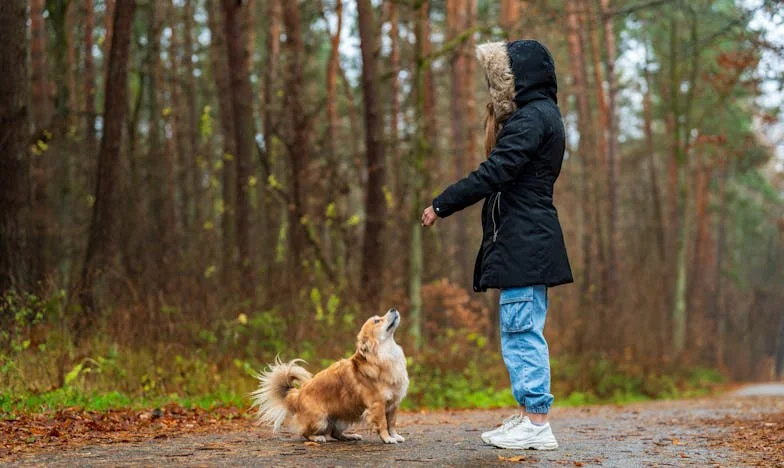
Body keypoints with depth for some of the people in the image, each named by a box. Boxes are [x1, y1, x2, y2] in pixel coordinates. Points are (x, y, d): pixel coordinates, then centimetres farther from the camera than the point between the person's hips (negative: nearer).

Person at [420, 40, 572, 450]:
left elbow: (493, 173, -21)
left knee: (521, 332, -8)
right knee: (523, 332, 14)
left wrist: (441, 205, -15)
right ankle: (528, 417, 21)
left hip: (524, 242, -11)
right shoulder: (540, 114, 18)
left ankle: (536, 424, -5)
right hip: (529, 242, 11)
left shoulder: (531, 117, -14)